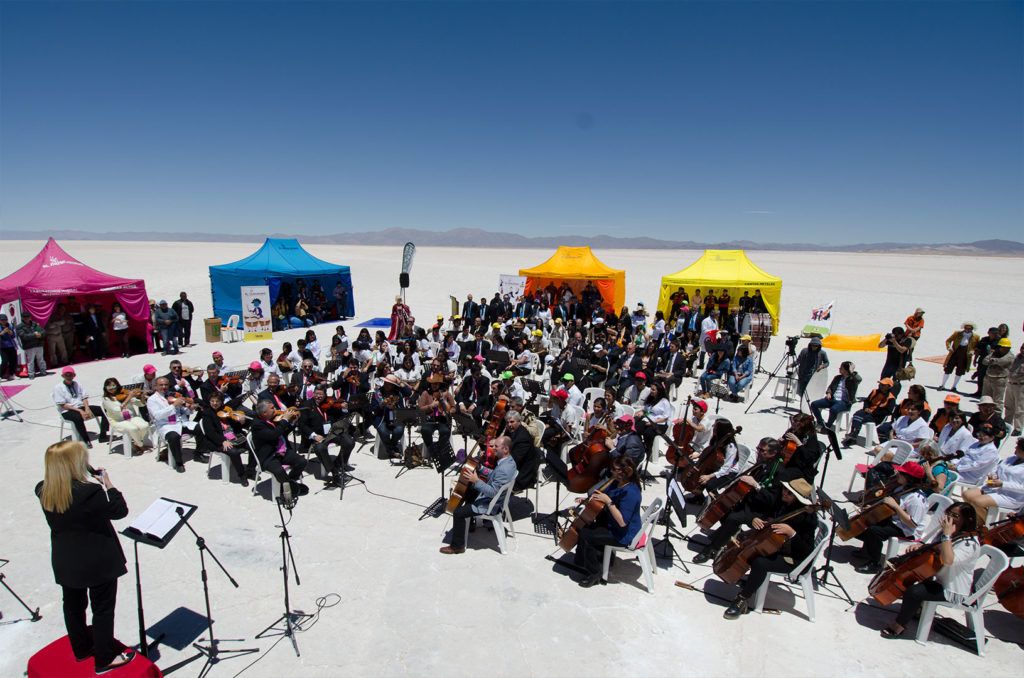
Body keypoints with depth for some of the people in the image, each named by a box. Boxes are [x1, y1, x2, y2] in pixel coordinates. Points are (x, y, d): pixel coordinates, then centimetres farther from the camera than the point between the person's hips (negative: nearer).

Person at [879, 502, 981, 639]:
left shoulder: (970, 543, -24)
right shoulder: (948, 533, 4)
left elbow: (948, 560, -41)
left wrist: (947, 535, -37)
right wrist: (920, 546, -5)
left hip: (953, 591, -10)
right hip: (938, 579, 10)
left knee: (913, 592, -26)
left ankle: (899, 626, -8)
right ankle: (915, 609, 30)